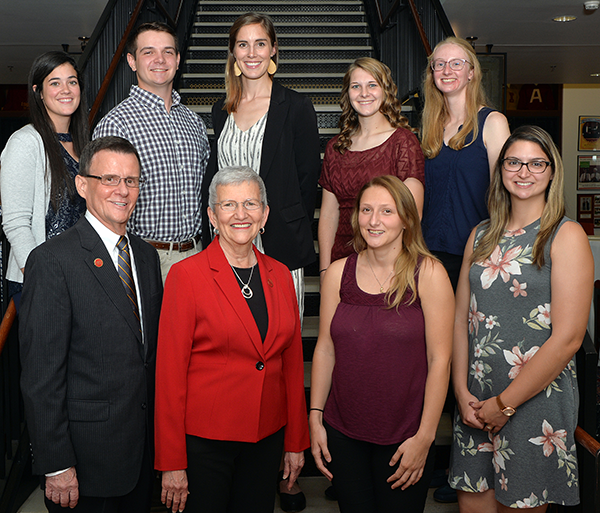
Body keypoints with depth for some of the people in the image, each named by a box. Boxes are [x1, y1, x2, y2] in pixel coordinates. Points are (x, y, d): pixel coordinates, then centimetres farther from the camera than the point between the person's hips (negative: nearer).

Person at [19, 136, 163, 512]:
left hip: (145, 444, 7)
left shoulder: (147, 256, 8)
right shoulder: (52, 261, -15)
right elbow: (40, 374, -16)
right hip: (88, 449, -6)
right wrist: (56, 465, -16)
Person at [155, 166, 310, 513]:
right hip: (204, 440, -4)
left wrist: (296, 442, 9)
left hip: (267, 437, 4)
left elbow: (292, 363, 9)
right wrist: (172, 463, -10)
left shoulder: (279, 275, 4)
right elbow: (170, 371, -10)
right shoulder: (186, 275, -10)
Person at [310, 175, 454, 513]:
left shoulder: (428, 274, -9)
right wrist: (316, 417, 3)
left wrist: (424, 437, -10)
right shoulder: (339, 273, 1)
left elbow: (440, 360, -10)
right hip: (342, 433, 3)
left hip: (403, 438, -2)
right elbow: (325, 349, 5)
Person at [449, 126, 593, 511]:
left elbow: (568, 337, -14)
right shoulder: (481, 236, 9)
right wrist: (462, 392, -4)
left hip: (537, 402, -4)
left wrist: (505, 403, -11)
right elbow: (462, 319, 7)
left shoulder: (566, 236, -7)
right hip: (475, 403, 4)